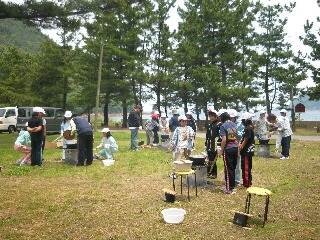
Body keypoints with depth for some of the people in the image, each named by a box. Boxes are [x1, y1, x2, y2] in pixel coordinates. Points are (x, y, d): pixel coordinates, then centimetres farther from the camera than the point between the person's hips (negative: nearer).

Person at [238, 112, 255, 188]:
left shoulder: (248, 129, -17)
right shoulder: (249, 128, 14)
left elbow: (245, 140, -17)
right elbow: (243, 139, 14)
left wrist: (240, 148, -10)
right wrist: (240, 143, -1)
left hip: (247, 151, -10)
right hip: (248, 151, 10)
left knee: (246, 167, -3)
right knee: (245, 167, 16)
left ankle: (247, 184, 4)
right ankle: (246, 182, 25)